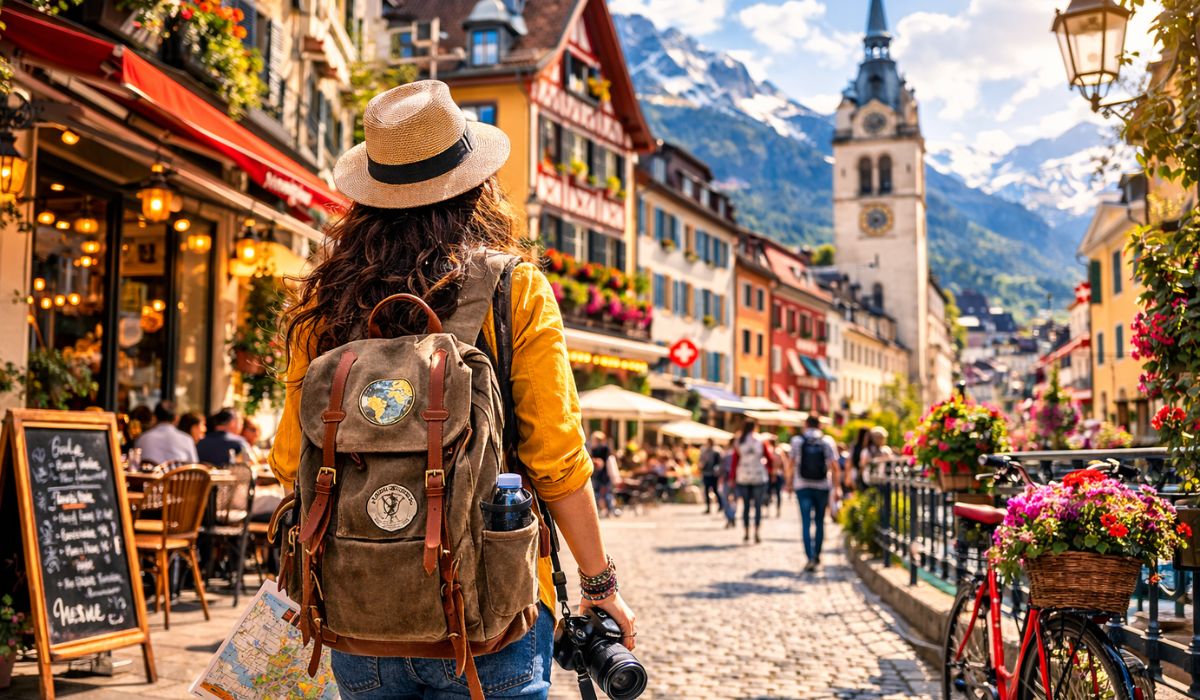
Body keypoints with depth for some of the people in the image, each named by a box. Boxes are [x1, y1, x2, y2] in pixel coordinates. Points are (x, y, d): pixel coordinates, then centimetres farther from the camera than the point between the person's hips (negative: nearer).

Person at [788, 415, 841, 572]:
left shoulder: (796, 441, 0)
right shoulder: (828, 441, 0)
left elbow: (792, 464, 3)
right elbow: (834, 466, -5)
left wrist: (790, 483, 15)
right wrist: (836, 488, -3)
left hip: (802, 486, -1)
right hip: (822, 487, 1)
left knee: (806, 523, -4)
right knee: (819, 522, 16)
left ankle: (810, 558, -16)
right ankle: (817, 556, 23)